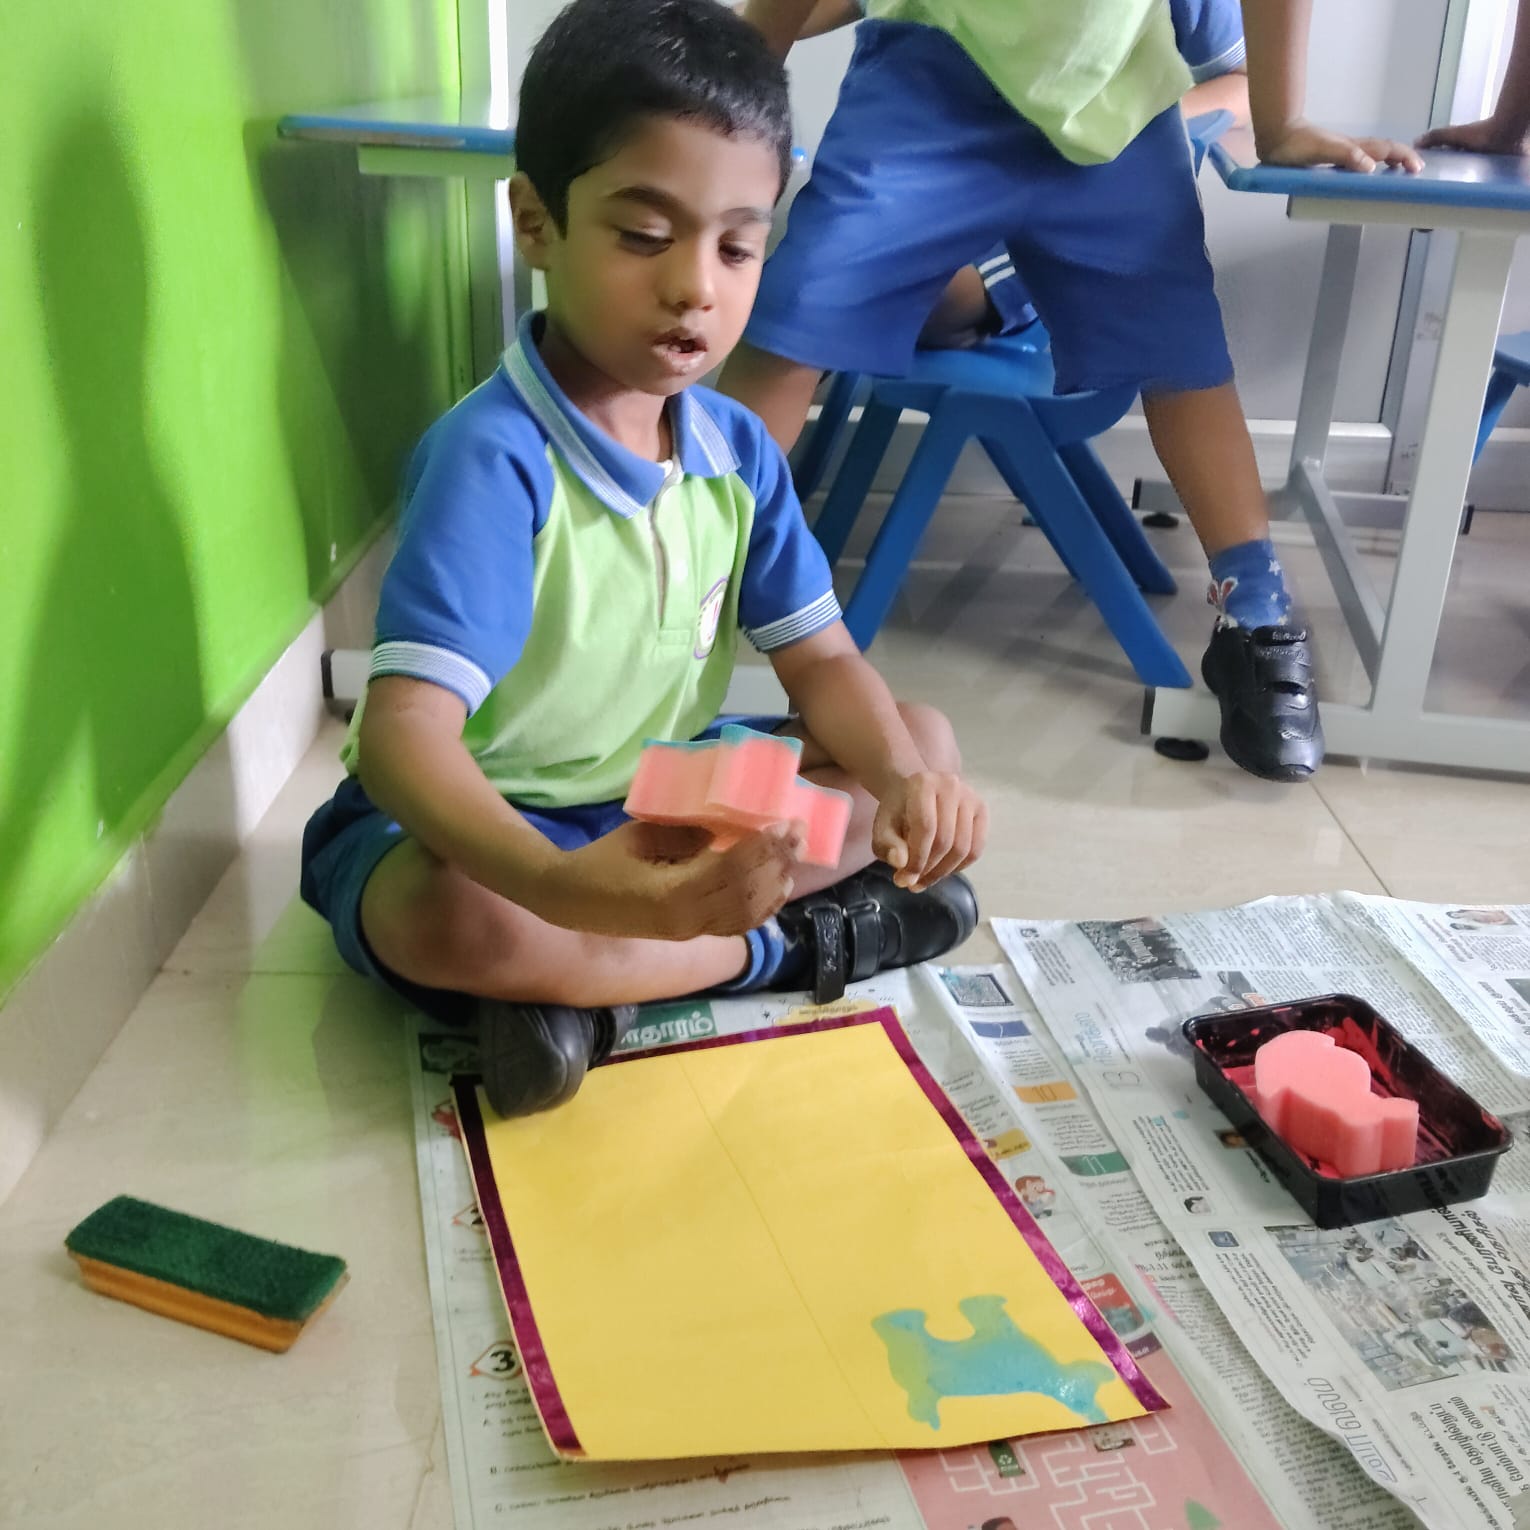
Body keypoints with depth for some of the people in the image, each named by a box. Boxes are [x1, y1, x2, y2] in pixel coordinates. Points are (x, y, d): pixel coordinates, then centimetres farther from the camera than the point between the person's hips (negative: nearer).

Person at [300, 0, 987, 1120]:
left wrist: (903, 786, -27)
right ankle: (795, 945, -16)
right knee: (443, 916, -40)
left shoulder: (737, 450, -3)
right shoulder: (492, 459, -25)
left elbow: (824, 664, -4)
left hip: (663, 803, 7)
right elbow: (404, 734, -35)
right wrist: (563, 885, -54)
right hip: (486, 825, -6)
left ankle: (583, 986, -18)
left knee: (927, 743, -4)